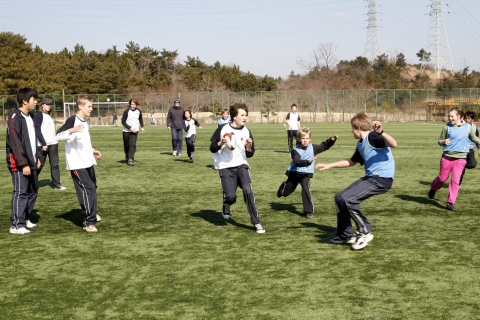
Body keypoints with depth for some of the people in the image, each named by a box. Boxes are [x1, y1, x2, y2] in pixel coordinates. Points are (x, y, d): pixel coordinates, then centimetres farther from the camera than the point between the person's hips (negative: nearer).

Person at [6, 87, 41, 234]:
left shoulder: (30, 117, 12)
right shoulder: (15, 118, -15)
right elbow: (15, 143, -19)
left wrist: (37, 157, 16)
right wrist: (23, 164, -21)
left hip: (30, 162, 9)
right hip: (19, 164, -9)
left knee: (33, 191, 14)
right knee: (20, 192, -6)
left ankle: (25, 218, 27)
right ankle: (17, 225, -1)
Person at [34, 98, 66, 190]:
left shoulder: (48, 116, 18)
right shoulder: (39, 115, -4)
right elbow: (37, 130, -11)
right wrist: (43, 144, -15)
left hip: (53, 144, 7)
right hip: (43, 144, -7)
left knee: (55, 164, 3)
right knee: (39, 165, 0)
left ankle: (56, 184, 6)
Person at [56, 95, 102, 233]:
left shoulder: (85, 123, 14)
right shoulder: (72, 120, -13)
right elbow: (58, 136, -21)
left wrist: (92, 151, 24)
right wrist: (71, 131, -35)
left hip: (88, 162, 9)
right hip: (77, 164, -9)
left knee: (92, 187, 20)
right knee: (87, 189, -15)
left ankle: (92, 214, 41)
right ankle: (89, 222, -11)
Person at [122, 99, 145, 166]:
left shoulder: (138, 111, 0)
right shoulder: (126, 111, -11)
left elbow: (140, 118, 21)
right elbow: (123, 122, -11)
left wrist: (142, 127, 18)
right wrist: (130, 128, -19)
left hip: (135, 131, 1)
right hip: (126, 131, -1)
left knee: (132, 145, -14)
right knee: (126, 145, 9)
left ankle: (130, 159, -18)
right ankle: (127, 157, 34)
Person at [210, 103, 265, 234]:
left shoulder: (246, 132, 3)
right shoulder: (223, 129, -5)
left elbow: (249, 155, 9)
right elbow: (212, 148, 2)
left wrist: (249, 147, -13)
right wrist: (221, 143, -18)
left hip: (241, 165, 2)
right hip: (225, 168, -2)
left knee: (247, 190, -21)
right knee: (231, 197, -16)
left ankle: (256, 222, -13)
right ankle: (226, 205, 24)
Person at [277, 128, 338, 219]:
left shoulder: (313, 148, -2)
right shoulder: (296, 150, -17)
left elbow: (324, 146, 4)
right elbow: (297, 162, -31)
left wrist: (331, 140, -13)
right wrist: (308, 162, -46)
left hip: (306, 174, 1)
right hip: (294, 173, -1)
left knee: (306, 189, -23)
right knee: (285, 193, 13)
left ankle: (309, 211, -14)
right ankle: (284, 186, 52)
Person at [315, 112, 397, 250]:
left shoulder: (372, 136, -13)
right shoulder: (360, 144, 16)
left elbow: (393, 144, -29)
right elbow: (352, 161, 31)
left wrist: (381, 132, -45)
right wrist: (329, 165, 32)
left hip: (382, 179, -10)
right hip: (370, 177, 10)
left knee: (348, 199, -20)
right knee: (340, 197, 10)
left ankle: (365, 232, -5)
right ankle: (346, 235, 20)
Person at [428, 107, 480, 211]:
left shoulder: (468, 127, 3)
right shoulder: (447, 127, -1)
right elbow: (440, 140, 6)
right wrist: (443, 142, -17)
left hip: (460, 158, 0)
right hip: (447, 157, 0)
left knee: (455, 180, -8)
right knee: (442, 178, 9)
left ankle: (450, 202, 2)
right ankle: (433, 188, 41)